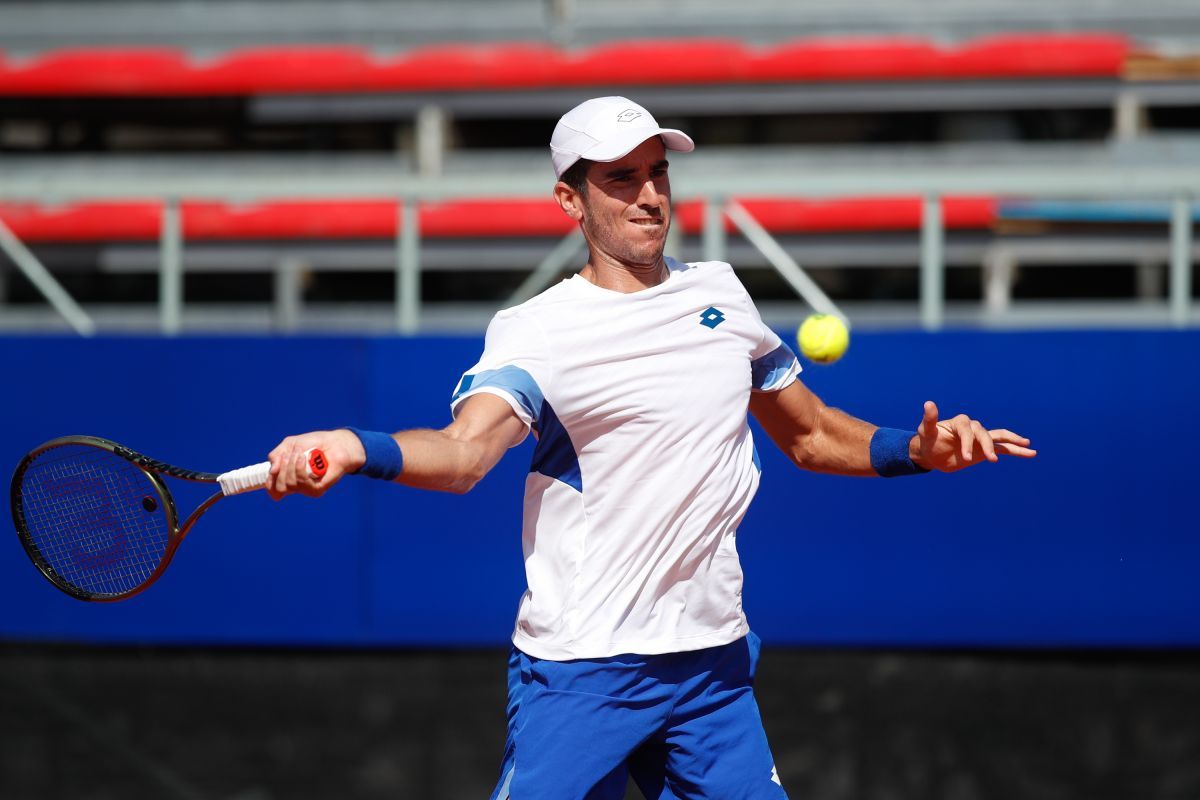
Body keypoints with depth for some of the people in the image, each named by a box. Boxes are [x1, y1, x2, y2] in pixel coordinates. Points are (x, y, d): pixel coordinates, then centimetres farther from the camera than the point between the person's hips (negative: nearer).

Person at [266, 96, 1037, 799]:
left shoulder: (720, 292, 10)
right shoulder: (535, 331, -9)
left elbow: (810, 434, 21)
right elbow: (465, 452, -27)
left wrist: (917, 450, 3)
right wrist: (355, 450, -48)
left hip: (714, 666, 5)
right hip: (581, 673, -5)